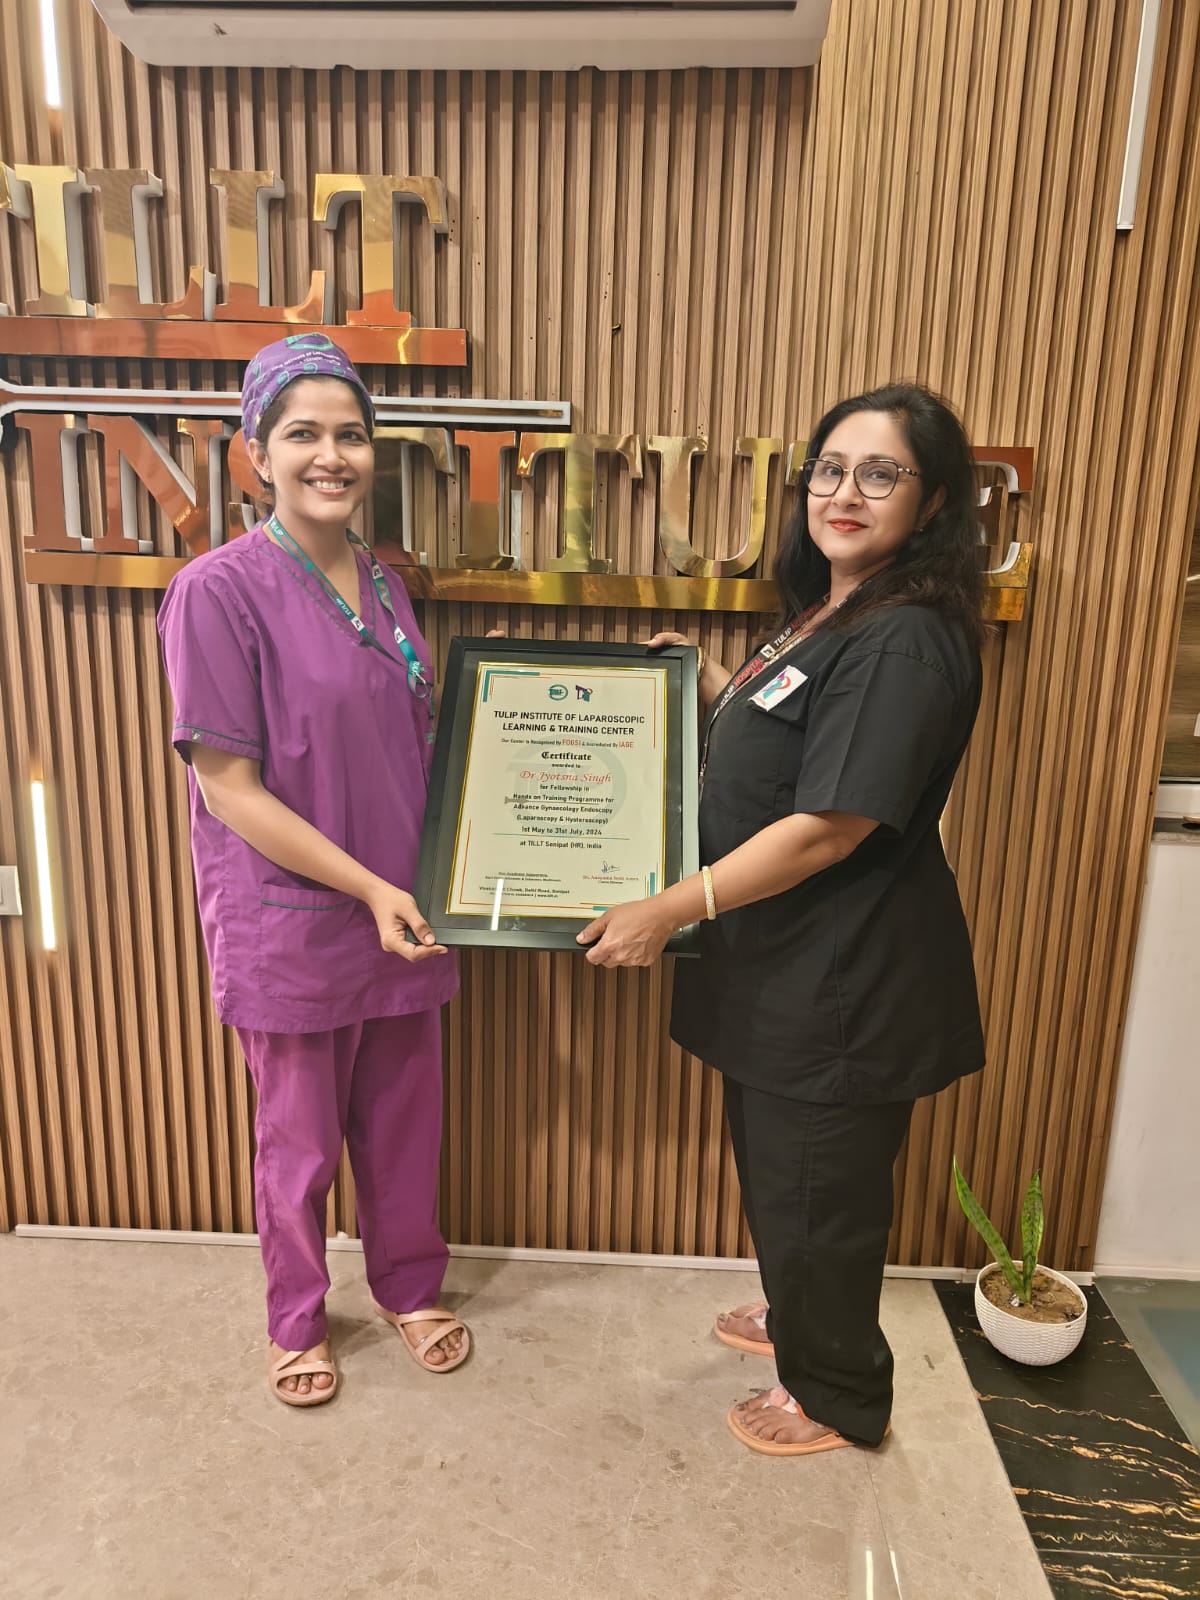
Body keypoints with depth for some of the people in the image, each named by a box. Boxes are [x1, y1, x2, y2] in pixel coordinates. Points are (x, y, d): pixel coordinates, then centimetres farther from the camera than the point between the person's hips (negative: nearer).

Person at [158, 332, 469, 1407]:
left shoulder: (384, 586, 4)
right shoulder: (219, 591, -15)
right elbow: (229, 788, -17)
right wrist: (368, 888, -18)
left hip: (403, 911, 5)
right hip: (291, 925, -5)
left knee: (405, 1124, 20)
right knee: (300, 1143, 15)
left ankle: (410, 1286, 46)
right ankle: (297, 1319, 43)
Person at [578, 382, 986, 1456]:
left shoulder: (905, 642, -23)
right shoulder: (829, 612, 9)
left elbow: (827, 828, -26)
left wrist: (669, 911, -21)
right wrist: (713, 684, 10)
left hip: (846, 983, -9)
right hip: (789, 966, 10)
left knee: (818, 1189, 11)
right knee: (776, 1166, 26)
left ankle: (838, 1398, 37)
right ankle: (798, 1317, 52)